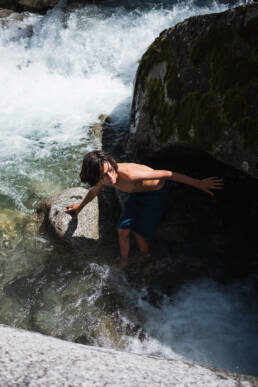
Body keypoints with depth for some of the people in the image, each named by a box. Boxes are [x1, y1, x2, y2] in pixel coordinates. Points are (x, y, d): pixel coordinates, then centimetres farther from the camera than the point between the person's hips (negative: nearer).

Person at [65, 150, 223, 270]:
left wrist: (198, 183, -30)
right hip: (137, 193, 5)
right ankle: (123, 264, 27)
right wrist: (80, 206, 25)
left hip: (156, 191, -5)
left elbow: (166, 174, -35)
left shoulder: (127, 174, -42)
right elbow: (94, 191, 7)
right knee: (123, 230, 1)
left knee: (140, 232, -3)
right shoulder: (103, 177, -20)